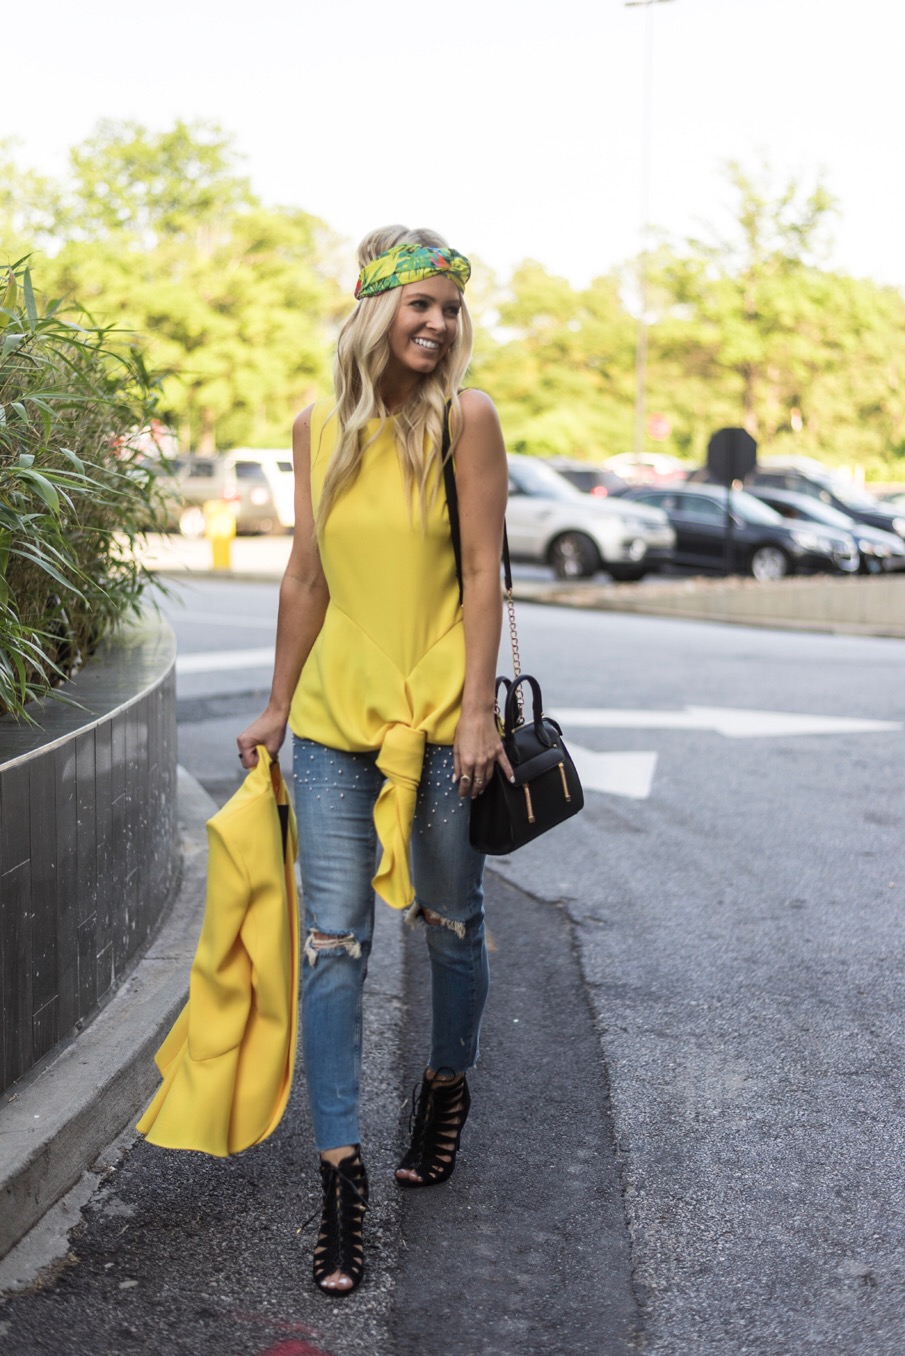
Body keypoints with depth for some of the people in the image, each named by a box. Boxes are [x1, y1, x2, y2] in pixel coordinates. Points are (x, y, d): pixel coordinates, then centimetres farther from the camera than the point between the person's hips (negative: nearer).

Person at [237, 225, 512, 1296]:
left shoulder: (464, 420, -5)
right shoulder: (317, 429, 5)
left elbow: (483, 572, -8)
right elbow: (307, 576, 11)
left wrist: (475, 710, -13)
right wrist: (276, 707, 13)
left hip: (438, 714, -2)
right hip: (334, 716, 3)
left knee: (450, 923, 12)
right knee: (333, 940, -3)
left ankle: (447, 1087, 38)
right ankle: (340, 1169, 3)